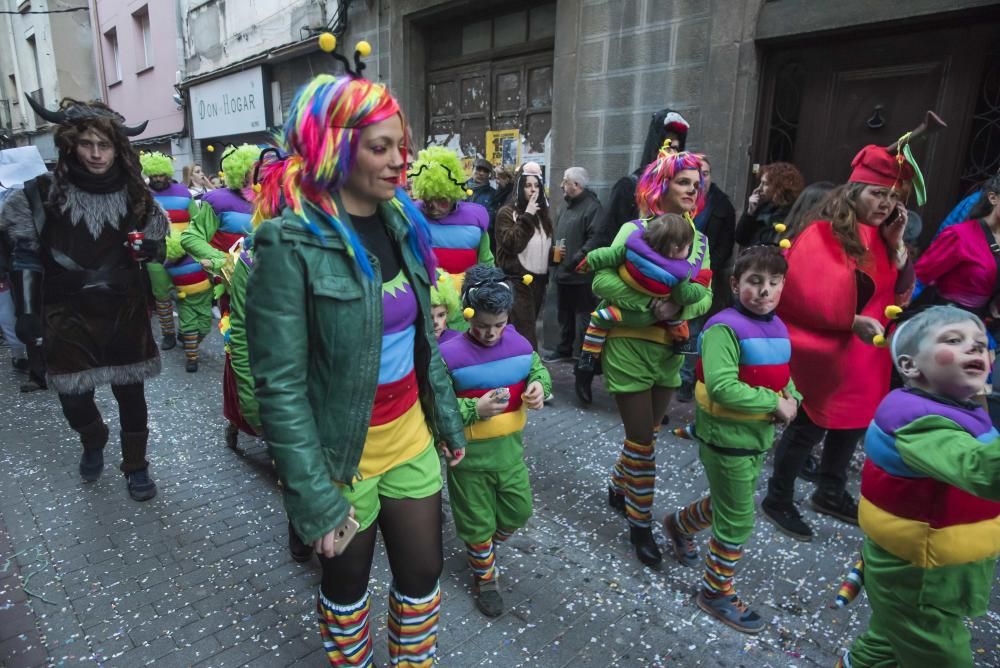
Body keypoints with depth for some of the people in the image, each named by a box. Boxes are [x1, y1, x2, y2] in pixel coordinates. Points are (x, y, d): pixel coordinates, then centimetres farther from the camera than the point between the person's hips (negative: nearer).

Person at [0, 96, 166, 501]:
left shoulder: (136, 197, -1)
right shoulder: (43, 195, -6)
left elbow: (154, 255, 12)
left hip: (125, 314, 1)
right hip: (68, 316, -1)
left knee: (130, 394, 9)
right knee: (74, 401, 2)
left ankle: (135, 467, 28)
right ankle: (93, 443, 37)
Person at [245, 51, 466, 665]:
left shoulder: (400, 219, 1)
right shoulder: (292, 242, -19)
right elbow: (280, 386, -19)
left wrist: (448, 420, 11)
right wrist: (315, 498, -18)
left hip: (411, 435, 5)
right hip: (342, 453, -5)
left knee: (423, 573, 18)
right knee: (348, 581, 20)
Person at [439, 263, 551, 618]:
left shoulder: (518, 343, -5)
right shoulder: (449, 355, -20)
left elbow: (538, 369, 11)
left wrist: (540, 385, -12)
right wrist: (476, 409, -28)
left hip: (509, 447, 5)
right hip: (470, 454, -4)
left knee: (519, 509, 18)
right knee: (479, 522, 13)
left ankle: (485, 548, 49)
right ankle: (485, 577, 40)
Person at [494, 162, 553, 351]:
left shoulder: (542, 214, 15)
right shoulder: (507, 213, -5)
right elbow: (512, 244, -19)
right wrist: (527, 216, -16)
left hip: (539, 280, 7)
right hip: (517, 282, -7)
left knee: (527, 329, 15)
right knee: (525, 333, -10)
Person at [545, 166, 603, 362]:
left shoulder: (591, 206, -11)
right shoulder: (569, 206, 19)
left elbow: (594, 238, -21)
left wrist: (575, 260, -22)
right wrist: (555, 250, 8)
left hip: (581, 274, -9)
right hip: (563, 272, 9)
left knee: (582, 317, -1)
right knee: (565, 315, 18)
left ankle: (581, 354, 8)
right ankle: (564, 350, 30)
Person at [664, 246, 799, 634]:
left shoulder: (777, 327, 4)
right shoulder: (724, 328, -23)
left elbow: (782, 376, 16)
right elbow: (722, 387, -32)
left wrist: (791, 400, -6)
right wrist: (774, 403, -24)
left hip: (758, 435, 8)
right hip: (726, 436, -8)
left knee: (727, 504, 26)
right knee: (738, 520, 4)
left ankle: (679, 525, 54)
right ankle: (717, 593, 26)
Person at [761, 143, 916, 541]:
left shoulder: (880, 238, 9)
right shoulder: (823, 234, -15)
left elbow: (902, 291, 7)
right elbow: (808, 293, -21)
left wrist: (896, 243, -3)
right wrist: (852, 320, -23)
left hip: (867, 351, 8)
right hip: (825, 350, -8)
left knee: (855, 421, 17)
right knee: (811, 425, 0)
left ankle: (831, 493, 37)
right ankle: (777, 500, 18)